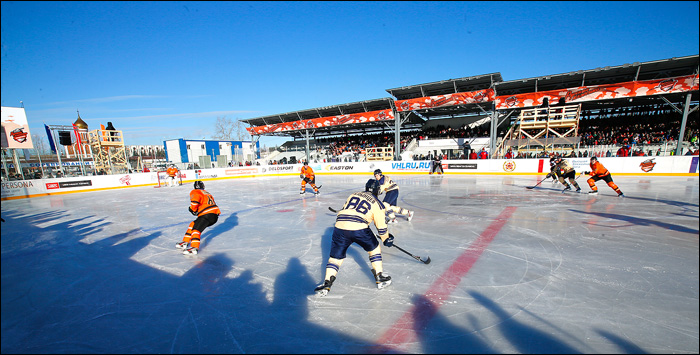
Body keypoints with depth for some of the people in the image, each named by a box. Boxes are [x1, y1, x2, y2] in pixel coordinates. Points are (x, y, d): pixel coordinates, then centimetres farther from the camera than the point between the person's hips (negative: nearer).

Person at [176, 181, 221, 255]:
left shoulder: (195, 192, 4)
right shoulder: (207, 193, 30)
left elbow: (195, 200, -17)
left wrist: (192, 209, 1)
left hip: (207, 214, -9)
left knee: (196, 228, -13)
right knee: (193, 224, 19)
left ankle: (194, 248, -29)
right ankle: (185, 242, 21)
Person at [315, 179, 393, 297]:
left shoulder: (353, 195, 23)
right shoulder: (377, 203, 13)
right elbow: (381, 225, 13)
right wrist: (386, 239, 28)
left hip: (340, 226, 3)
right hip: (359, 229, -3)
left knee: (335, 256, 16)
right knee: (374, 248, 23)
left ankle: (326, 283, 9)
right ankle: (380, 278, 28)